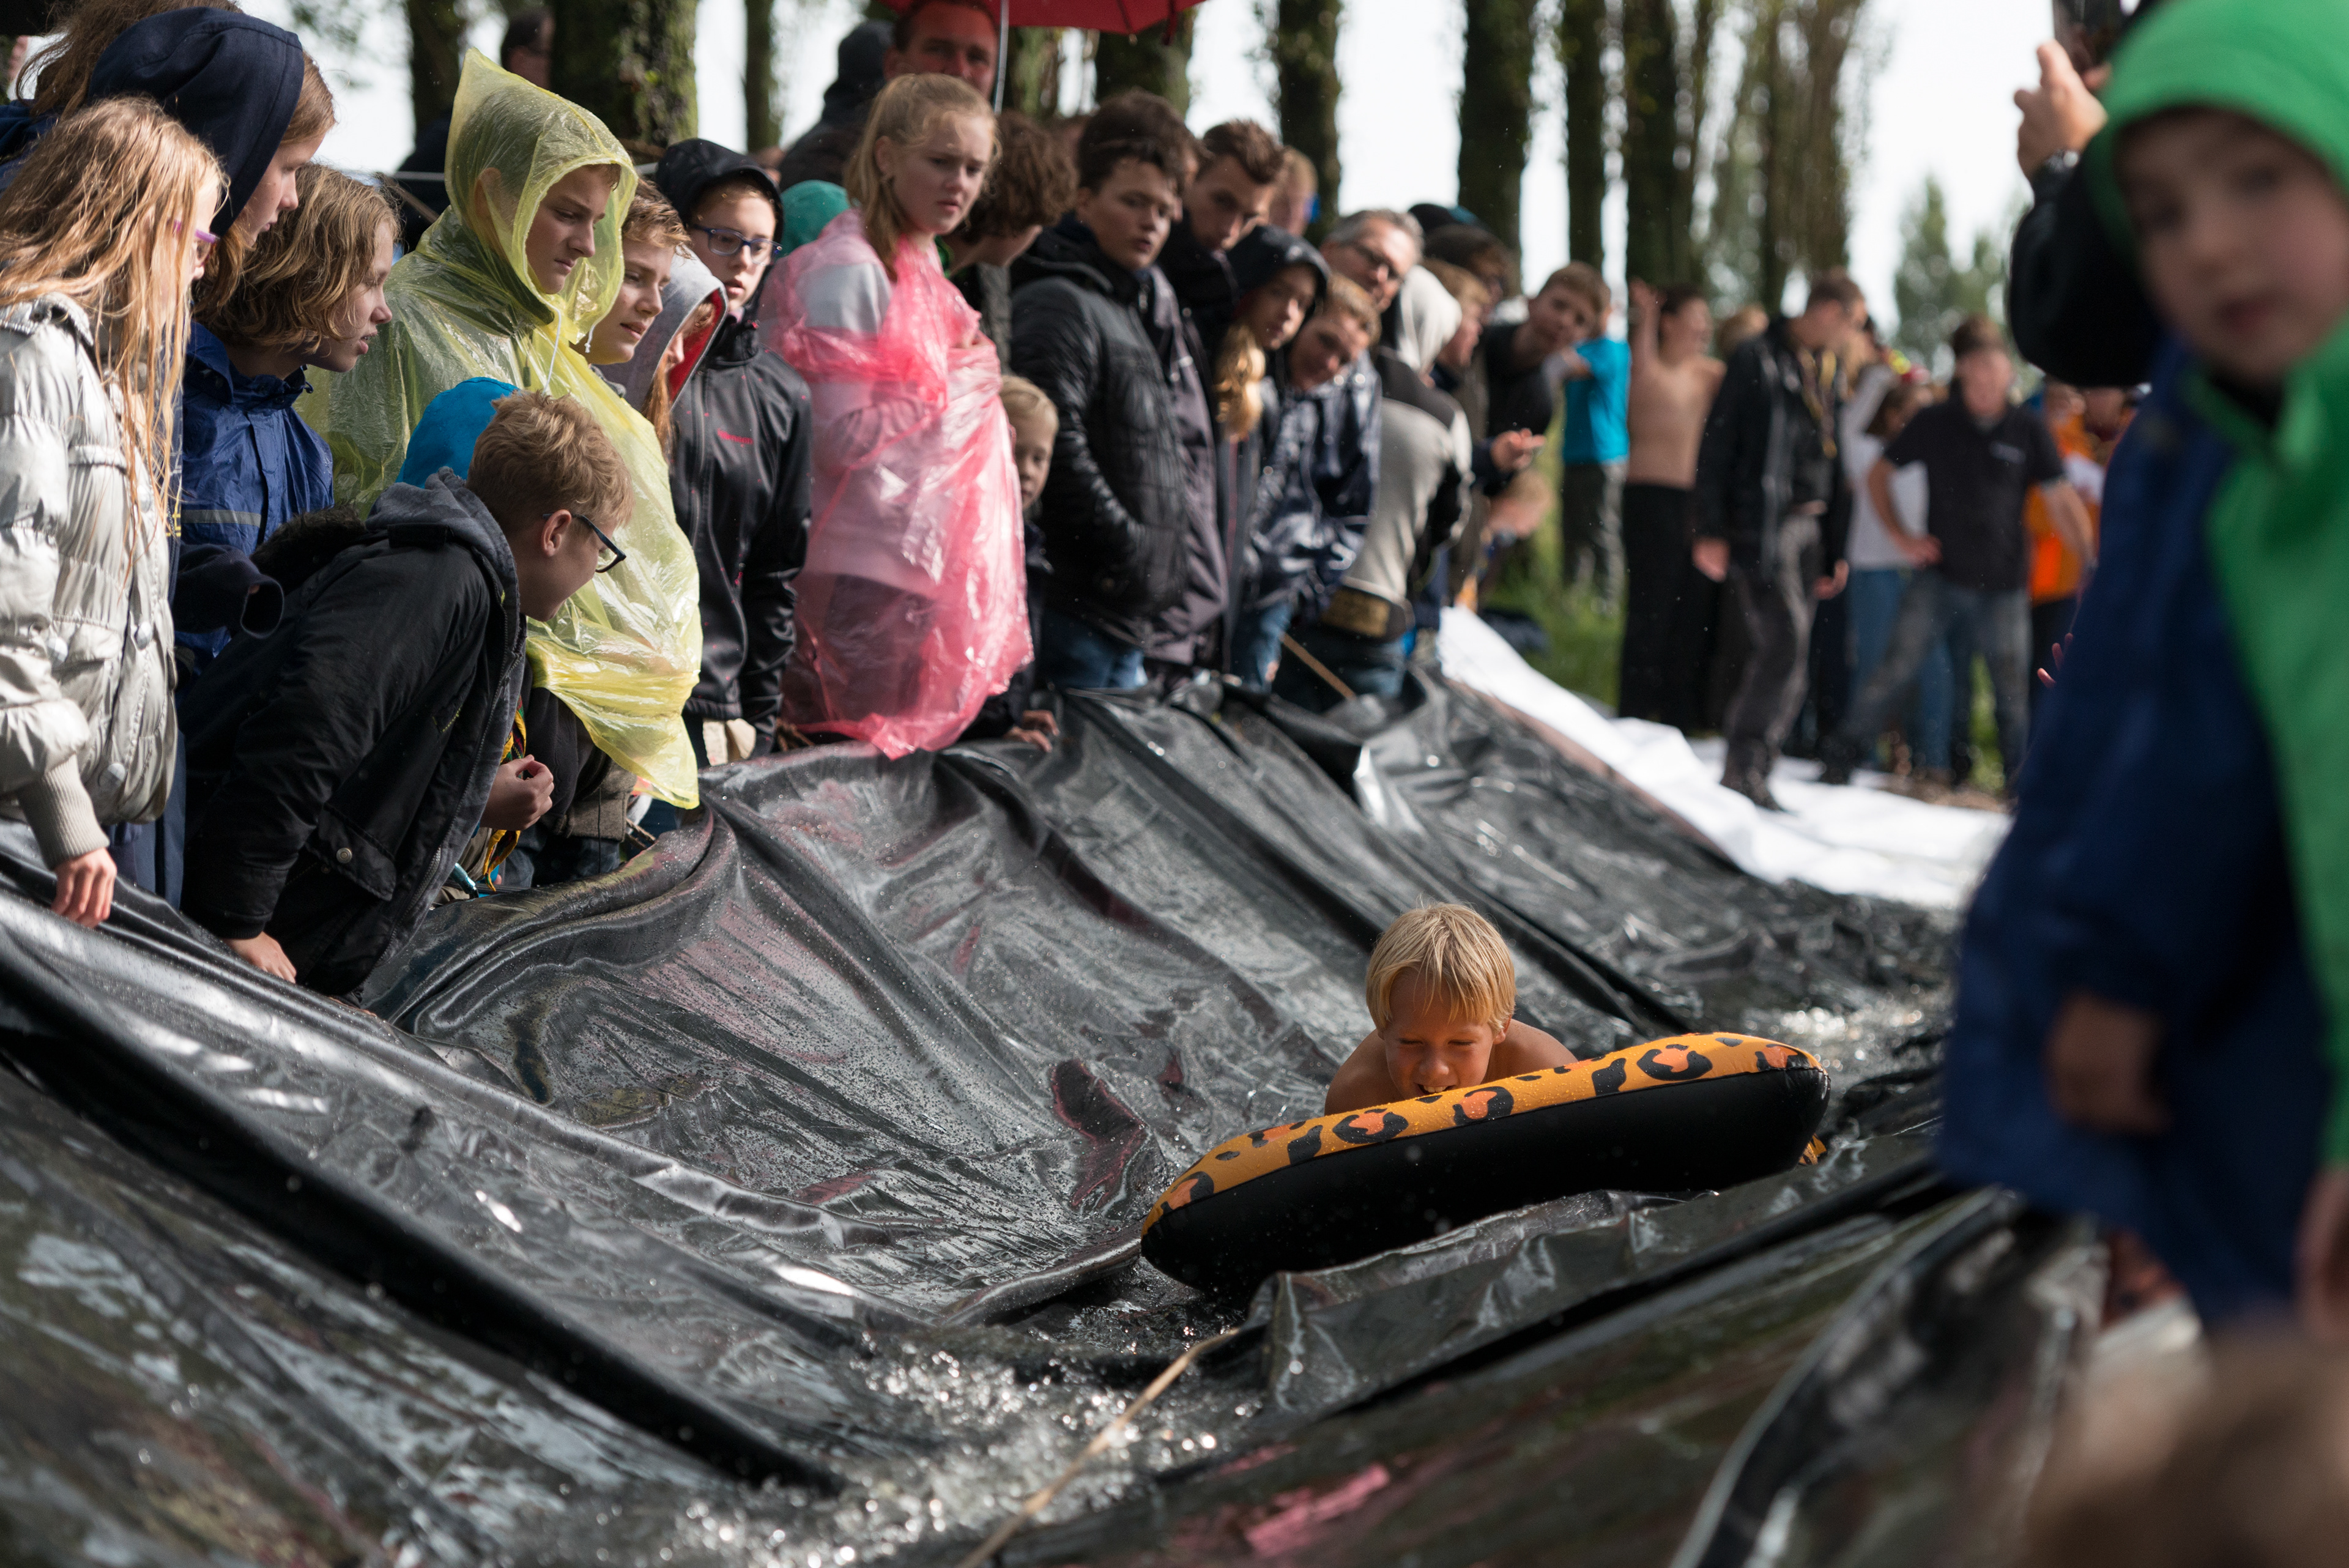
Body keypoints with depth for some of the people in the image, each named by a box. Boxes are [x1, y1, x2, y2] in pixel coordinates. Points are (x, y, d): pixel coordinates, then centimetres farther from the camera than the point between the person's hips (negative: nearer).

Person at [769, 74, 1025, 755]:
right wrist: (957, 387, -12)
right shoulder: (849, 270, -14)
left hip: (927, 567, 9)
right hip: (863, 575, -9)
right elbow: (842, 436, -20)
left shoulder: (920, 266, 16)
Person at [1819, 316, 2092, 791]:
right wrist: (1901, 537, -1)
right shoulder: (1934, 423, 0)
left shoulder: (2028, 430, 1)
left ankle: (2023, 783, 17)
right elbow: (1878, 475, 10)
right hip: (1941, 576, -1)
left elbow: (2062, 501, 2)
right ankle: (1841, 758, -2)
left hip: (2004, 583, 1)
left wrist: (2091, 559, -11)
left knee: (2012, 689, 5)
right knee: (1896, 667, -9)